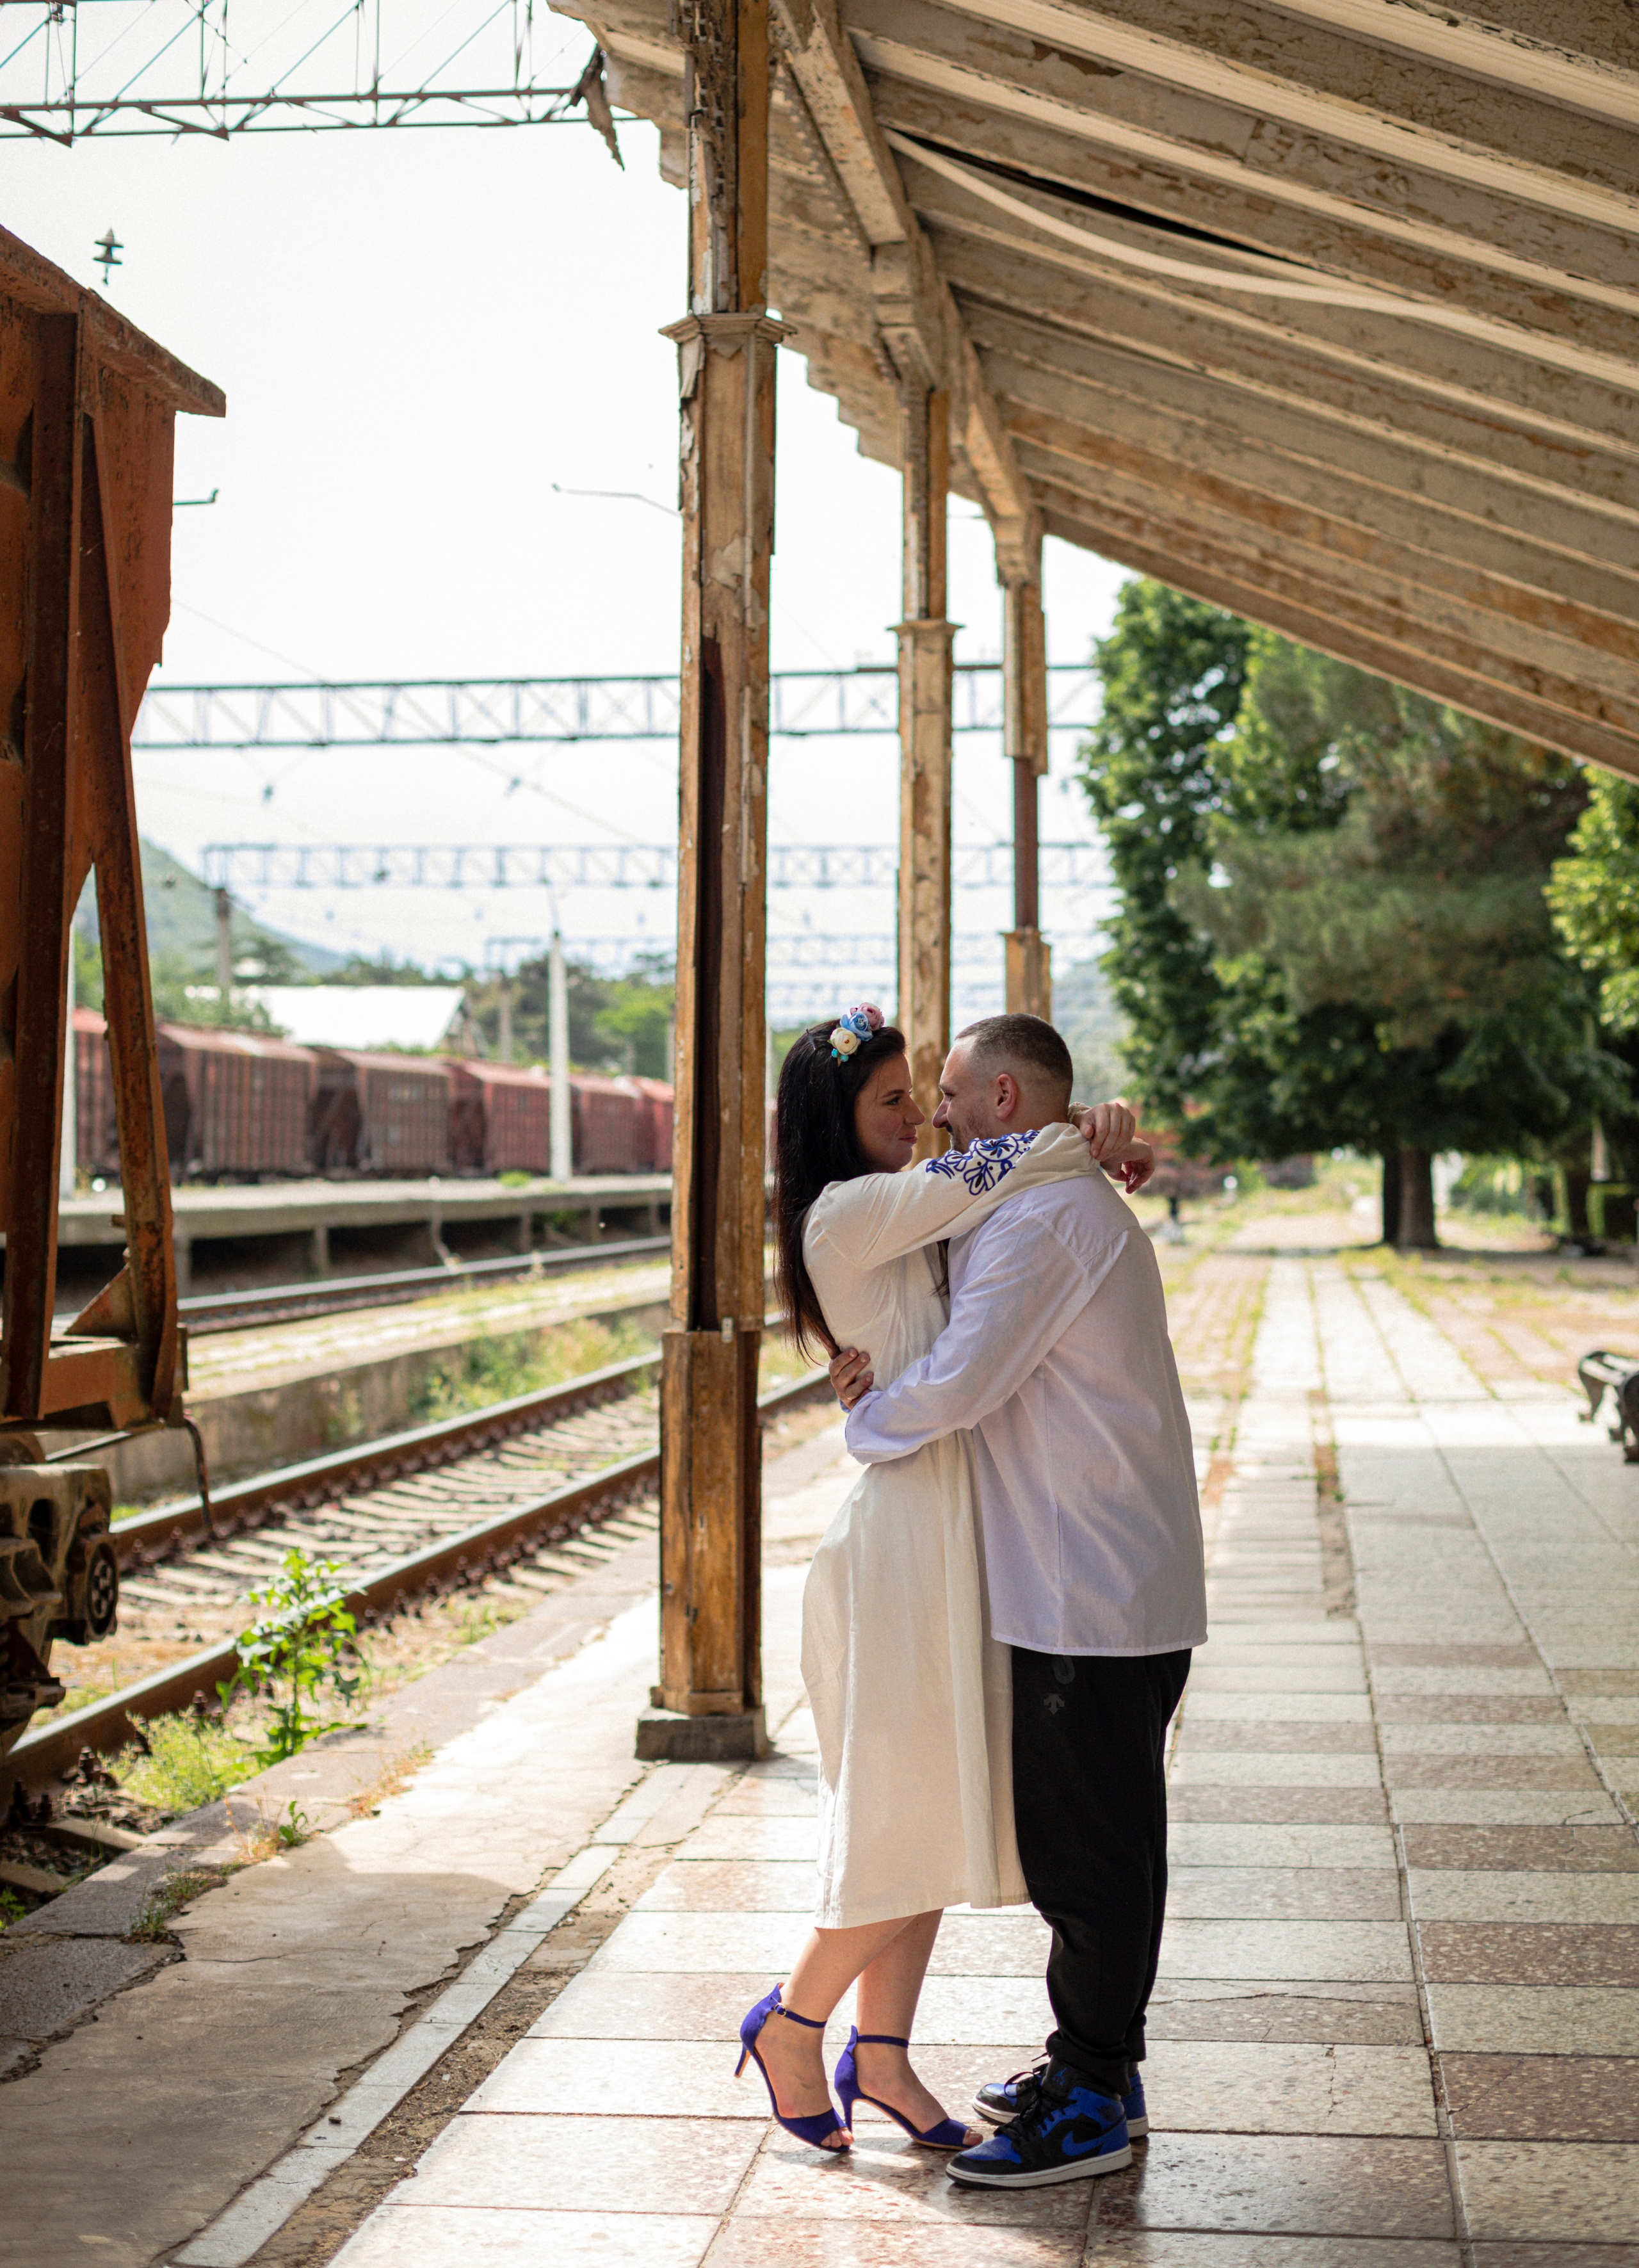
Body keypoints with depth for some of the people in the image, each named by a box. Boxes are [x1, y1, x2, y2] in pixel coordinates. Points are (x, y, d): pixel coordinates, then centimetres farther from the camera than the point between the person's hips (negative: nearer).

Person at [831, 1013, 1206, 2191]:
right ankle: (1099, 2064, 28)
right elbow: (999, 1361, 23)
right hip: (1129, 1579, 10)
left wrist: (869, 1419, -3)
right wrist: (892, 1363, 5)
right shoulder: (1087, 1206, 17)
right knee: (1102, 1840, 17)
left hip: (1090, 1596, -10)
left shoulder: (1043, 1218, -18)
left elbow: (961, 1385, -23)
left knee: (1083, 1849, -1)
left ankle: (1091, 2104, 8)